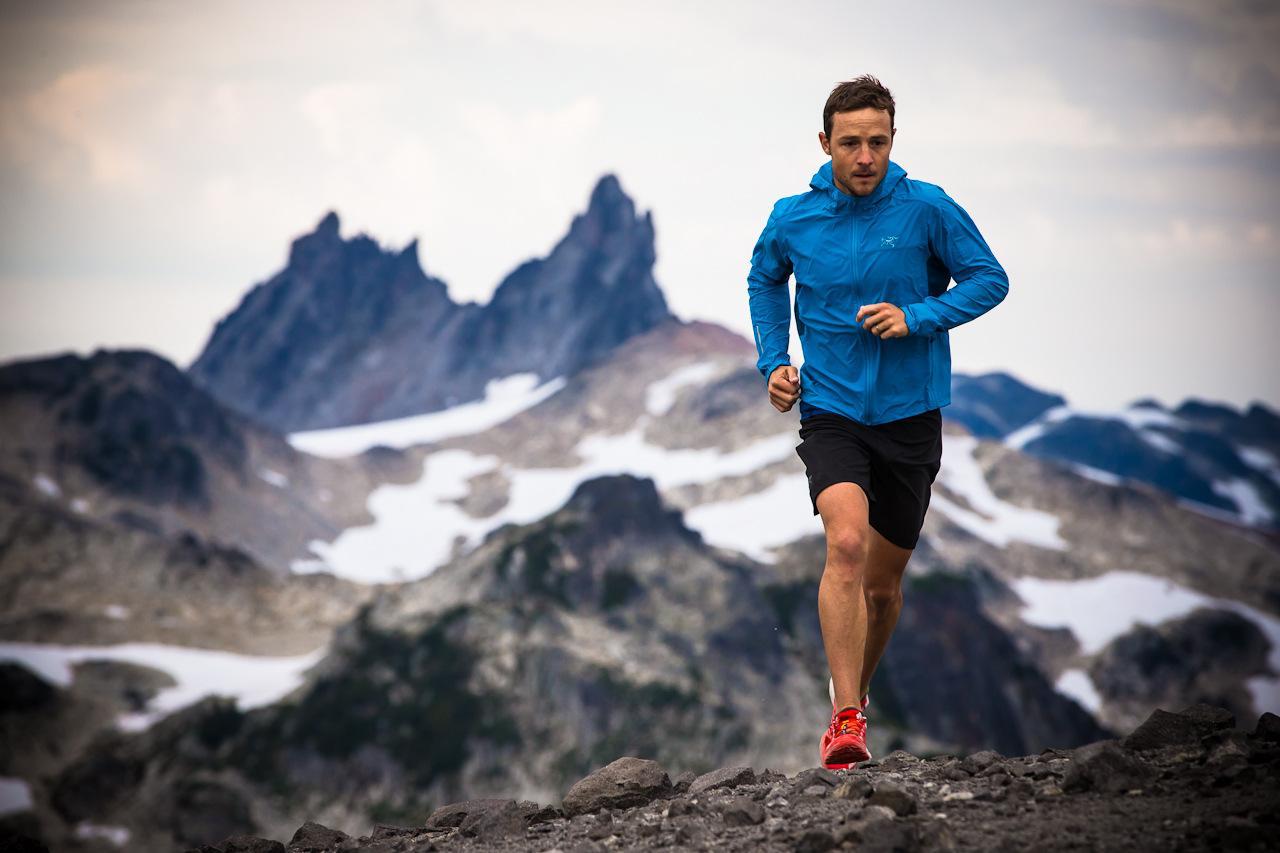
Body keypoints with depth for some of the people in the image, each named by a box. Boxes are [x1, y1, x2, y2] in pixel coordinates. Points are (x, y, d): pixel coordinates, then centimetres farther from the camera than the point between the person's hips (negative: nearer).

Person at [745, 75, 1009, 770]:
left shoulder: (927, 209, -7)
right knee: (846, 543, -25)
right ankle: (846, 720, -26)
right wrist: (774, 361, 7)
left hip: (911, 416, 1)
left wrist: (916, 317, -16)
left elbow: (989, 279, -1)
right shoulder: (792, 219, -2)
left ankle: (855, 685, 41)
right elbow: (764, 280, 19)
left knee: (883, 582, 12)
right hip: (830, 410, -1)